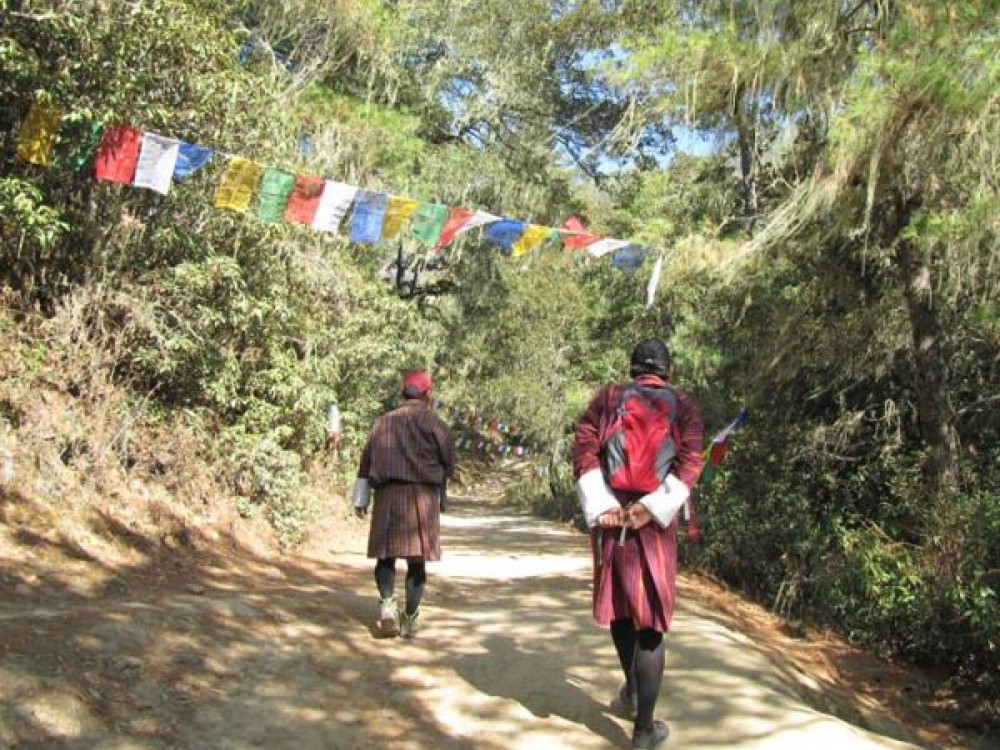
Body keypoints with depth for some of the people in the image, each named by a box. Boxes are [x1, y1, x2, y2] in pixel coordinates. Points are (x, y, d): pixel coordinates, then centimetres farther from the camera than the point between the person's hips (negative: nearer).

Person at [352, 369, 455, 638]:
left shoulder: (384, 421, 10)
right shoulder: (432, 421, 0)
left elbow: (366, 459, 9)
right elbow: (449, 459, 2)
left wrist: (361, 499, 13)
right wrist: (442, 495, 20)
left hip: (387, 495, 3)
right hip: (422, 495, -2)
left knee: (385, 555, 10)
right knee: (417, 560, 5)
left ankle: (387, 601, -14)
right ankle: (410, 619, 6)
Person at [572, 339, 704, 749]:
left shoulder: (607, 398, 7)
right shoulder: (683, 406, 5)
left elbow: (584, 450, -5)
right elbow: (690, 462, -9)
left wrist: (601, 507, -10)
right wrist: (652, 509, -14)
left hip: (609, 516, 2)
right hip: (654, 523, -2)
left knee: (618, 604, 21)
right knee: (650, 621, 3)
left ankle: (631, 689, 39)